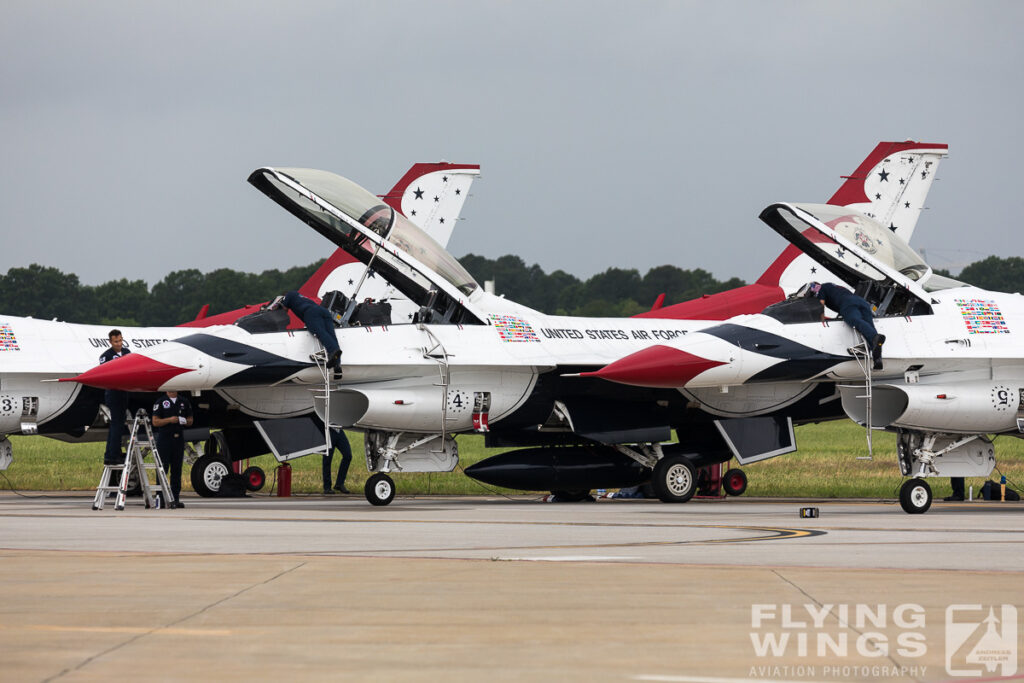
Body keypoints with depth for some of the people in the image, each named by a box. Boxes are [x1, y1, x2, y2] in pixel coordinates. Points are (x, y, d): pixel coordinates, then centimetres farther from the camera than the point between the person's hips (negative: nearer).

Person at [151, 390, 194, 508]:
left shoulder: (184, 402, 12)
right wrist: (170, 420, -17)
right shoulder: (160, 402, 0)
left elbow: (190, 420, 17)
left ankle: (176, 498, 9)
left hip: (179, 439, 4)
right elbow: (155, 422, -4)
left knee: (177, 470, 6)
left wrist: (185, 421, -6)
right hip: (164, 438, -4)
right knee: (162, 469, -5)